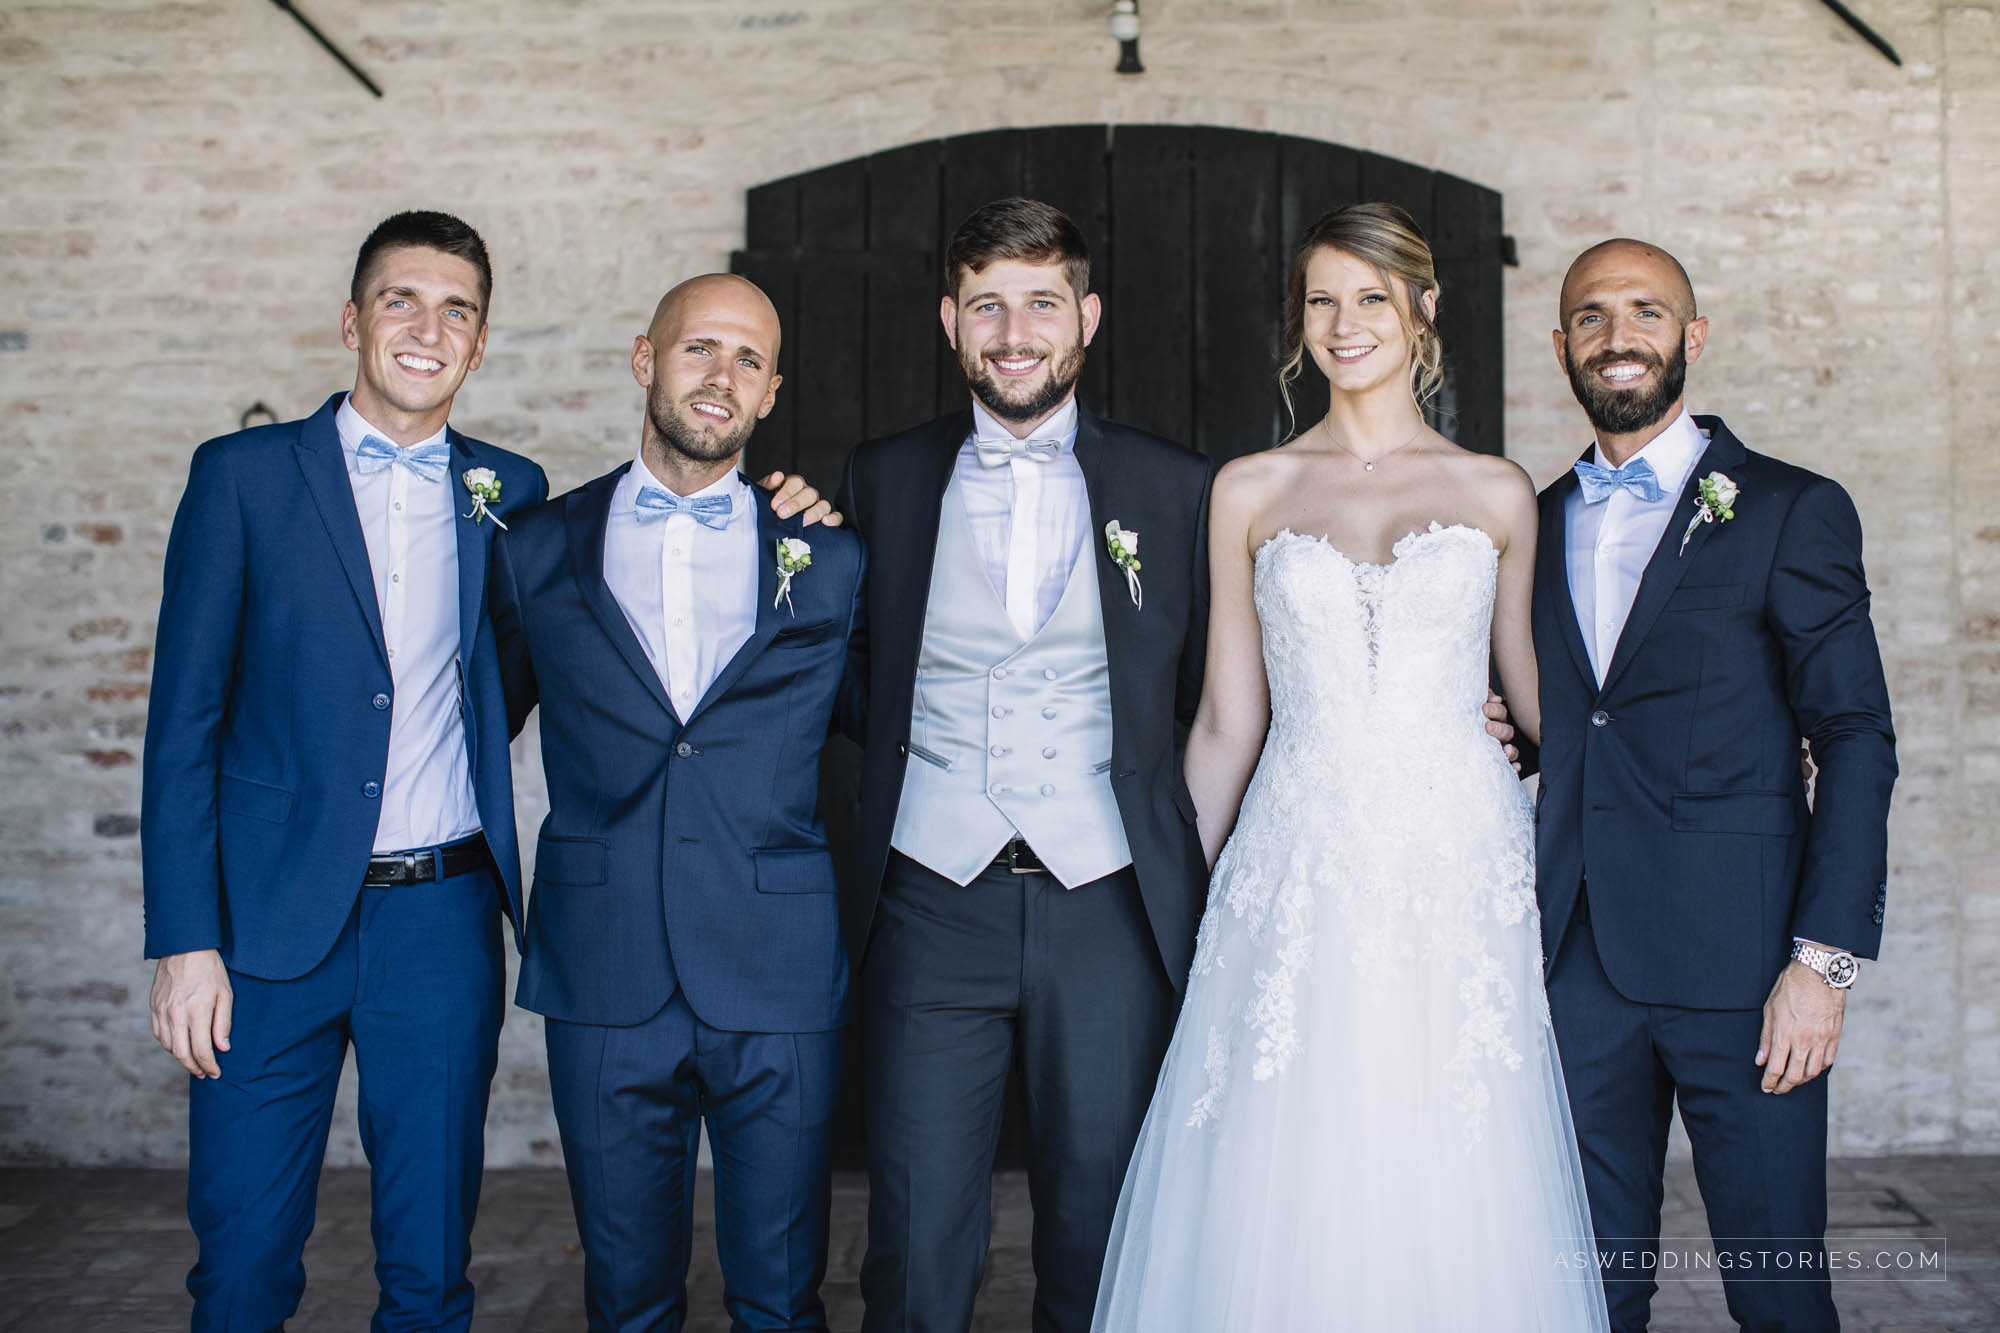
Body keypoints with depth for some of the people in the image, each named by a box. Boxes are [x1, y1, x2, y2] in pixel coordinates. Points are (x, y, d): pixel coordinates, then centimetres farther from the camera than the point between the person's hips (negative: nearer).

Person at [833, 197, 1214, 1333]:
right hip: (933, 901, 0)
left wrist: (1200, 886, 1)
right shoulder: (884, 480, 7)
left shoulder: (1176, 490, 5)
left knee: (1100, 1239, 11)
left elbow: (1205, 699, 9)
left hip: (1108, 907, 0)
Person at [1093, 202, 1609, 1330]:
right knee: (1281, 1203, 3)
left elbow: (1533, 691, 16)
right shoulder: (1251, 492, 7)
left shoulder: (1498, 494, 7)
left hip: (1461, 867, 0)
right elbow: (1228, 722, 9)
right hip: (1299, 879, 0)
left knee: (1452, 1202, 4)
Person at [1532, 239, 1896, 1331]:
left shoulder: (1791, 512, 0)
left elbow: (1856, 741, -5)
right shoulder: (1535, 524, 14)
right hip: (1577, 961, 4)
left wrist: (1825, 958, -12)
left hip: (1739, 962, -3)